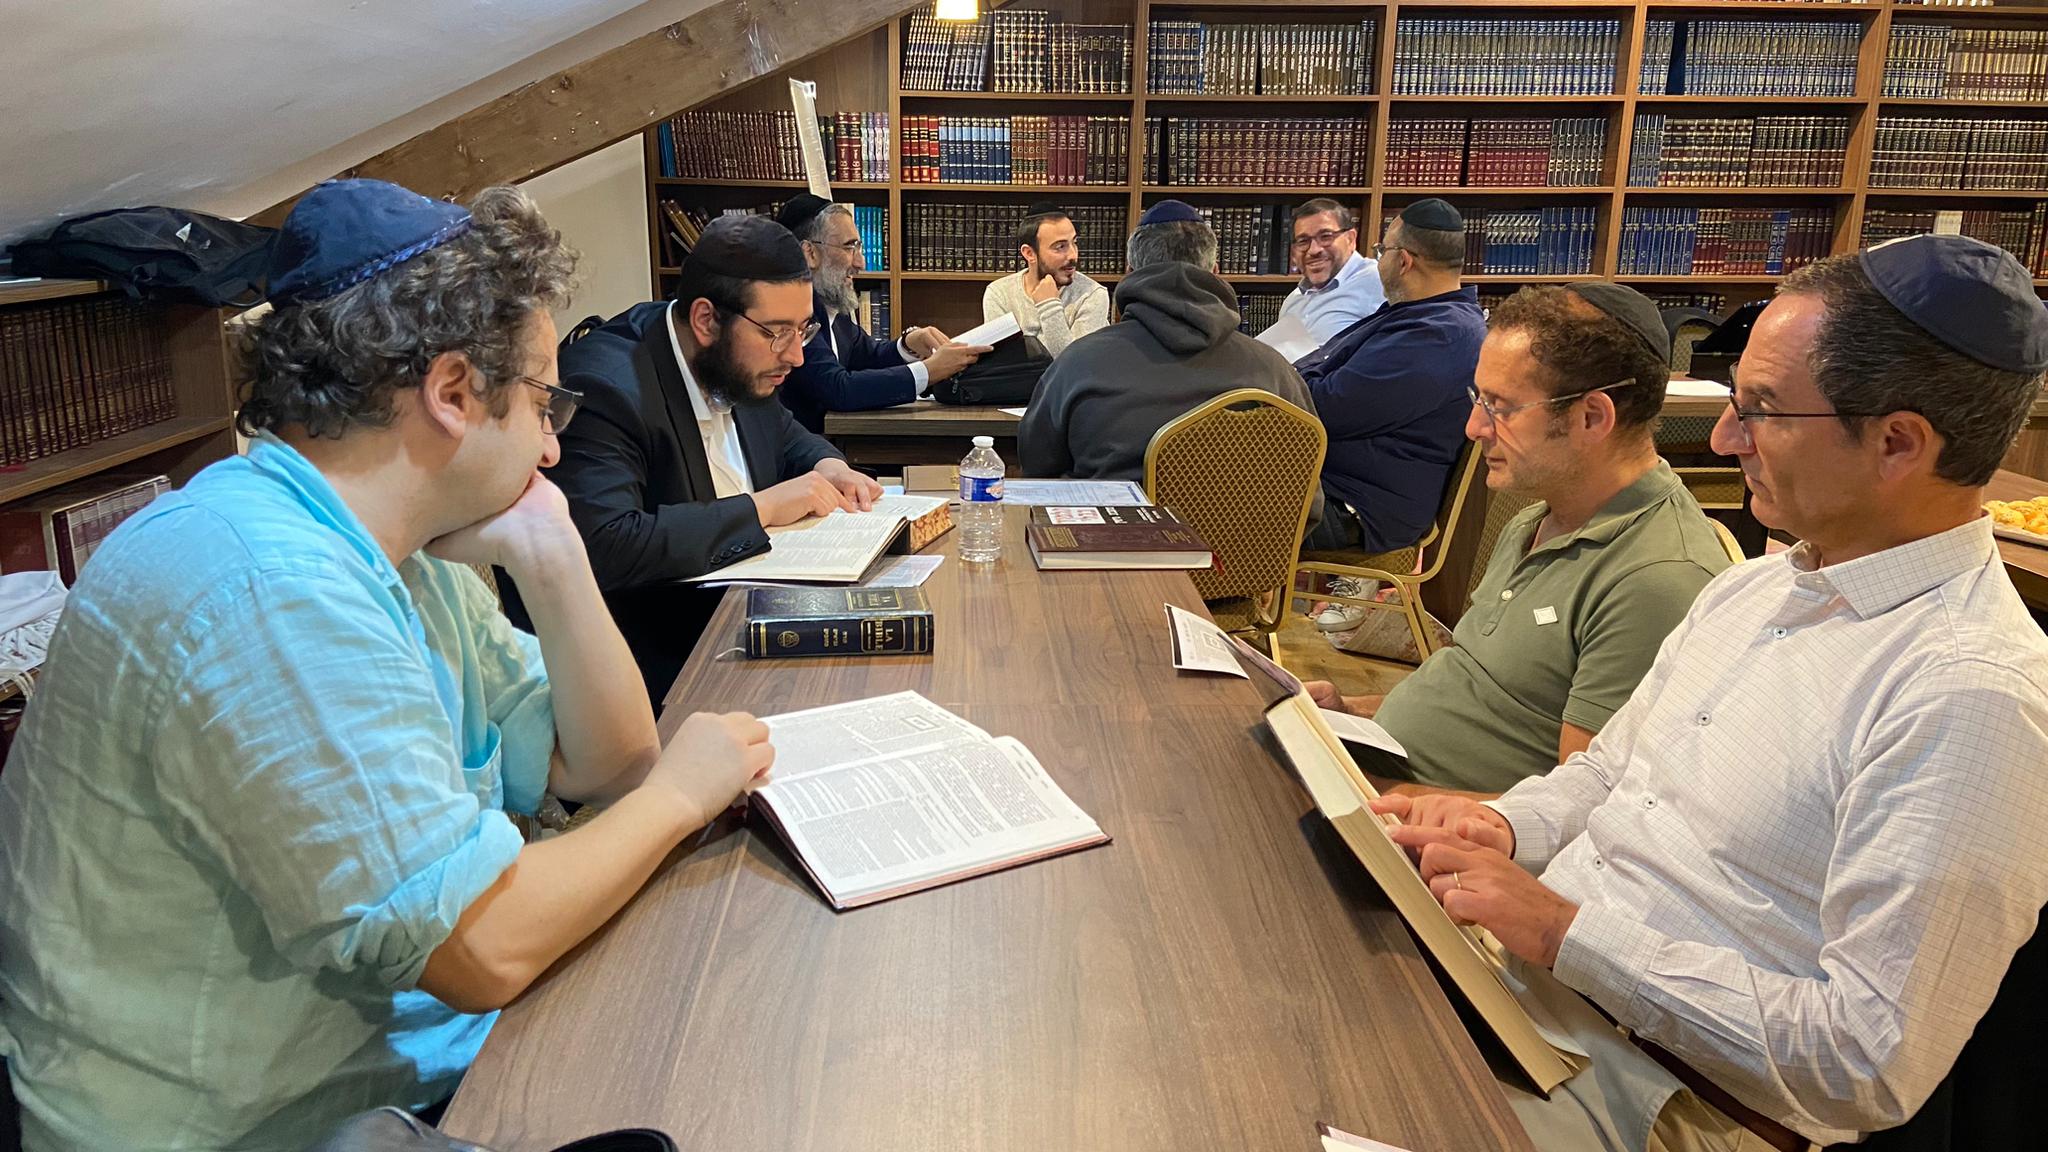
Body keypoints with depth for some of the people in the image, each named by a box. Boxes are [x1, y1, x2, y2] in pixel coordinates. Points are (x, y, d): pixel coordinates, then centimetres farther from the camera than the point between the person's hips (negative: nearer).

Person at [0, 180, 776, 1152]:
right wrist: (681, 792, -13)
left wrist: (554, 562, -8)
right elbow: (484, 947, -28)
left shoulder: (406, 555, 2)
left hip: (403, 1051, 8)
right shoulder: (271, 587, -28)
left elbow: (601, 766, 6)